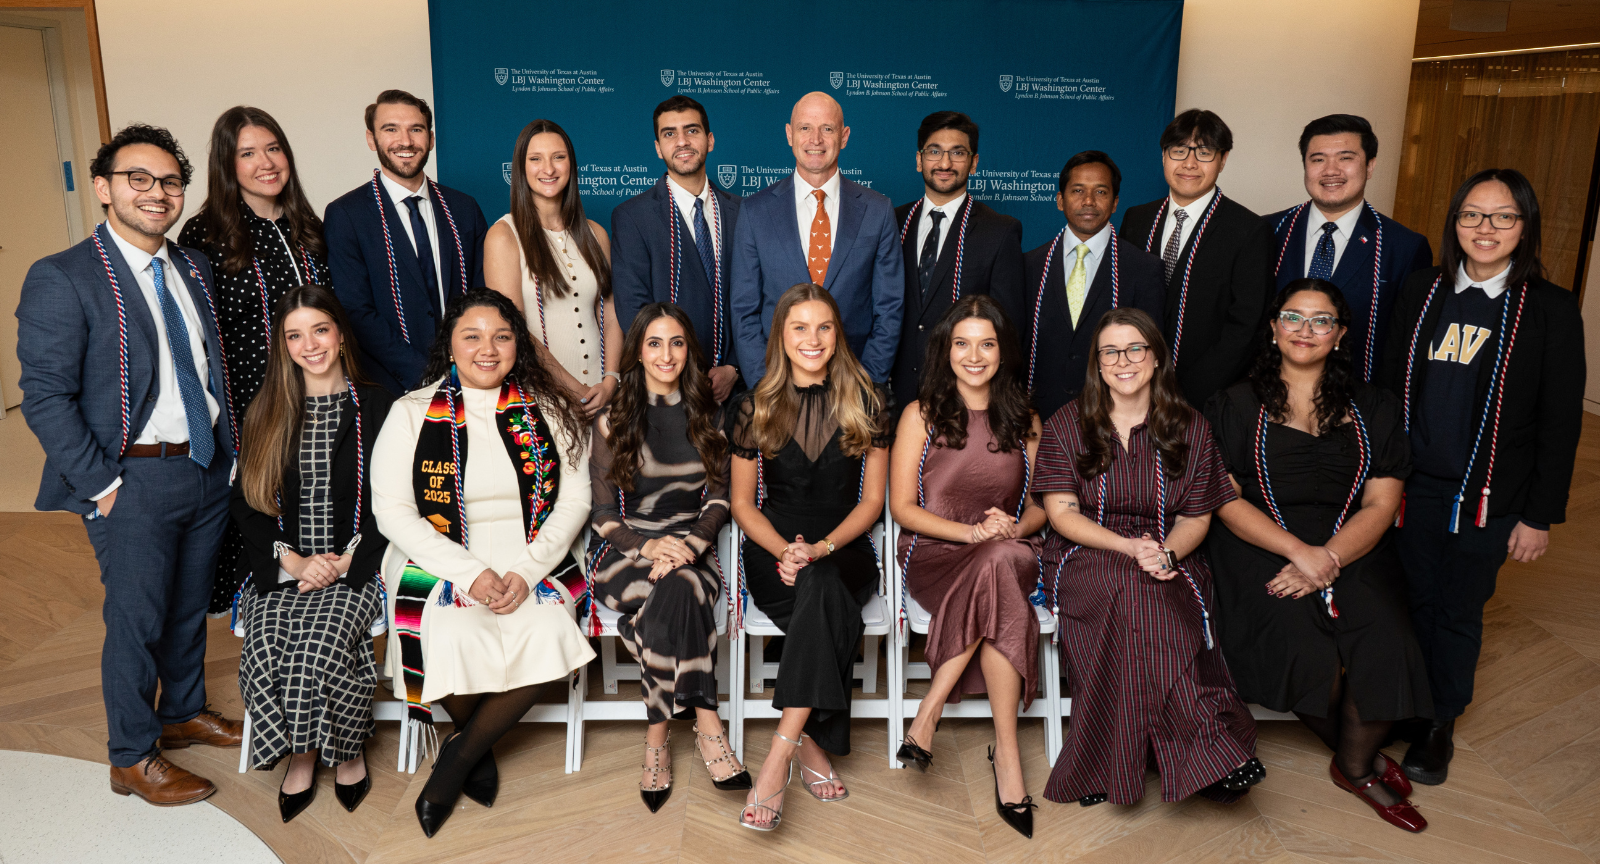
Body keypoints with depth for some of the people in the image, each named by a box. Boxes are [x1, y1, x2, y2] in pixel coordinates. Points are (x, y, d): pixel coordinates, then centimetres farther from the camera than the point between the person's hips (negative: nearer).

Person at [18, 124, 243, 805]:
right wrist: (103, 485, -16)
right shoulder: (63, 278, -12)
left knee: (190, 606, 19)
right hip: (134, 480, -6)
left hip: (209, 468, 6)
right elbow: (45, 398, -14)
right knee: (136, 619, 4)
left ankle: (184, 712, 39)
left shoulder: (195, 268, 9)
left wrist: (228, 448, 10)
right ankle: (132, 759, 22)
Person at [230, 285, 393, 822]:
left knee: (318, 641, -29)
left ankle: (345, 750, -2)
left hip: (355, 566, -2)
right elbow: (245, 503, 8)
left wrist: (345, 562, -11)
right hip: (280, 569, 3)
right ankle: (301, 752, -1)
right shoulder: (265, 415, 11)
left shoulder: (378, 408, 3)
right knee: (266, 644, -26)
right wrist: (293, 561, -8)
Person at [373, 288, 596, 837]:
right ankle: (480, 746, 5)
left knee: (546, 635, -28)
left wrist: (526, 570, -12)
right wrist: (470, 572, -15)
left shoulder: (549, 411, 7)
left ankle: (460, 755, -4)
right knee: (457, 641, -30)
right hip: (441, 563, -1)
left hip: (533, 564, 1)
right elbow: (391, 510, -3)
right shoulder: (412, 413, 3)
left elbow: (575, 499, 3)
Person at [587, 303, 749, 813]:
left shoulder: (706, 418, 12)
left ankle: (657, 739, -29)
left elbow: (718, 499, 8)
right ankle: (706, 726, -28)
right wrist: (648, 546, -19)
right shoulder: (613, 423, 5)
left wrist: (691, 543, -13)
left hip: (691, 546, 1)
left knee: (676, 589, -36)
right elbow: (603, 513, 1)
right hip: (626, 551, -1)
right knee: (682, 587, -36)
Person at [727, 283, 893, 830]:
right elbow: (742, 504, 8)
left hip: (845, 552, 0)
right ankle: (811, 744, -24)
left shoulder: (867, 404, 5)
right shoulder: (753, 410, 5)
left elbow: (872, 500, 4)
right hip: (773, 554, 0)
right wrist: (784, 550, -12)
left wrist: (821, 548, -13)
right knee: (828, 603, -34)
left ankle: (780, 754, -34)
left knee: (820, 586, -36)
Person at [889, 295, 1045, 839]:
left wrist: (1015, 527, -8)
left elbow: (1041, 505, 16)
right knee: (1000, 573, -37)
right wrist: (972, 533, -14)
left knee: (1000, 565, -37)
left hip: (1009, 554, 2)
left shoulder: (1025, 422, 14)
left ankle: (930, 711, -26)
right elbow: (902, 506, 0)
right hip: (934, 554, -2)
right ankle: (1006, 754, -30)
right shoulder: (922, 415, 5)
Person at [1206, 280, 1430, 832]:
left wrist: (1326, 560, -14)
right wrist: (1298, 550, -17)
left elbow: (1381, 505, 4)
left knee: (1386, 644, -25)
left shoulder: (1373, 409, 13)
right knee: (1303, 645, -26)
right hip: (1261, 547, -2)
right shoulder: (1236, 406, 7)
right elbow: (1225, 499, -2)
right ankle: (1364, 756, 6)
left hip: (1352, 550, 2)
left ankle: (1354, 765, 4)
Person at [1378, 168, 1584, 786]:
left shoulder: (1552, 311, -6)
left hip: (1487, 499, -2)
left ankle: (1440, 723, 30)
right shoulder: (1421, 292, 2)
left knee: (1459, 612, 11)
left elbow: (1560, 423, -5)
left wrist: (1541, 514, -6)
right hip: (1414, 485, 2)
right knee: (1417, 600, 13)